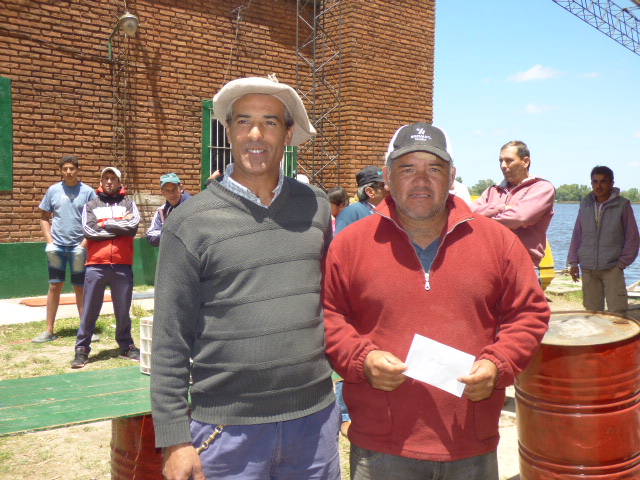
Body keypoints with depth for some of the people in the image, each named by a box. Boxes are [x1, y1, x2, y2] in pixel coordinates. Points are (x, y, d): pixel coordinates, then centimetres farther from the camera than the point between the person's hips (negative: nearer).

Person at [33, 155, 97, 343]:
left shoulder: (88, 192, 0)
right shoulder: (53, 190, 6)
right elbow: (44, 218, 10)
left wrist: (84, 245, -9)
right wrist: (49, 242, -2)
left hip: (78, 247, -1)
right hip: (57, 247, 2)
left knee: (80, 288, 5)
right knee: (55, 286, 4)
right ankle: (49, 330, 11)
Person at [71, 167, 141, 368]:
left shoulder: (128, 204, 11)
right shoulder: (91, 206, 11)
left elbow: (133, 226, -8)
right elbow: (89, 231, -6)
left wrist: (105, 224, -6)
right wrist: (119, 225, -5)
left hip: (122, 265, 0)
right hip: (96, 265, 0)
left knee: (123, 310, 9)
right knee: (90, 310, 3)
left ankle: (126, 346, 22)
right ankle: (82, 349, 13)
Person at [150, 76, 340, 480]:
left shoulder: (316, 206, 2)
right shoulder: (191, 223, -7)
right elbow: (170, 343, -6)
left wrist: (339, 398, 13)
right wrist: (175, 441, -7)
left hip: (315, 418, 3)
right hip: (228, 429, -3)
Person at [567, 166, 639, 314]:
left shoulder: (622, 205, -1)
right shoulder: (585, 204, 9)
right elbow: (577, 235, 15)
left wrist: (622, 263, -2)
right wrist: (573, 262, 9)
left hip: (612, 268, -3)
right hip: (588, 269, 3)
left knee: (617, 312, -7)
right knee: (592, 312, 5)